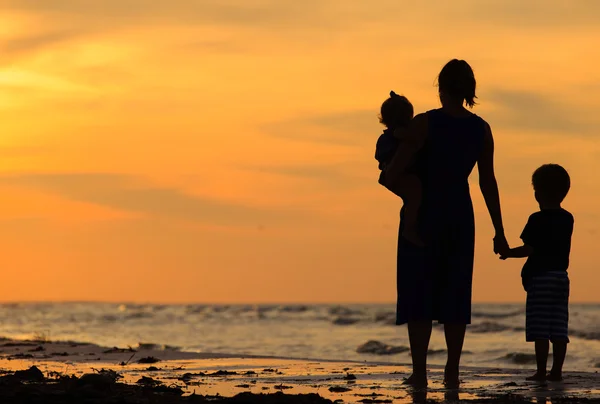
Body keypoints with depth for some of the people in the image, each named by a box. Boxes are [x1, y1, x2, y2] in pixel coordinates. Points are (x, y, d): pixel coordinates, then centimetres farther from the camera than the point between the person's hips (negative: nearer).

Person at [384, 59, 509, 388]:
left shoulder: (424, 124, -14)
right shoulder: (481, 129, 0)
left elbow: (393, 173, -16)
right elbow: (488, 183, 3)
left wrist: (387, 183, 8)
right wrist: (499, 232, 9)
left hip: (423, 215, -4)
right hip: (460, 216, 4)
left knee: (418, 292, 2)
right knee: (454, 293, 9)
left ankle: (420, 371, -2)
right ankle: (452, 371, 7)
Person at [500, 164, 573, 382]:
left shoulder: (538, 219, -10)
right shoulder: (567, 219, 10)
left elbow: (528, 249, -13)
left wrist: (507, 253, 2)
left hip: (540, 277, -7)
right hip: (561, 277, 7)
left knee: (540, 330, -5)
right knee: (559, 330, 6)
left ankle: (541, 371, -6)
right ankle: (556, 371, 6)